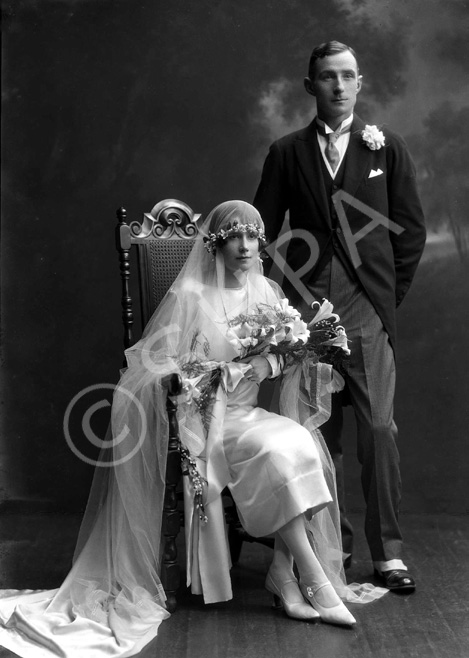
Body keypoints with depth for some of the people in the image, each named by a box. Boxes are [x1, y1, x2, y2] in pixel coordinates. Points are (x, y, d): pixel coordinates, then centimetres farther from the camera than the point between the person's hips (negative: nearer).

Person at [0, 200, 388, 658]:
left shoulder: (266, 292, 10)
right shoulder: (191, 295, -8)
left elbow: (283, 353, 13)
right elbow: (160, 365, -10)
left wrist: (268, 363, -10)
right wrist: (227, 372, -15)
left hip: (252, 411, 5)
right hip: (208, 417, -5)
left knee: (301, 444, -25)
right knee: (282, 451, -29)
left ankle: (283, 572, -18)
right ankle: (317, 582, -24)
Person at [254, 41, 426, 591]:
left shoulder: (385, 147, 9)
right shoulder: (287, 153, 10)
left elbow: (411, 229, 9)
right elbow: (263, 230, 11)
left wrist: (390, 293, 5)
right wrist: (285, 296, 5)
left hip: (367, 308, -1)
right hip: (306, 306, 1)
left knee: (378, 428, -8)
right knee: (317, 430, 4)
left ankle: (387, 552, -1)